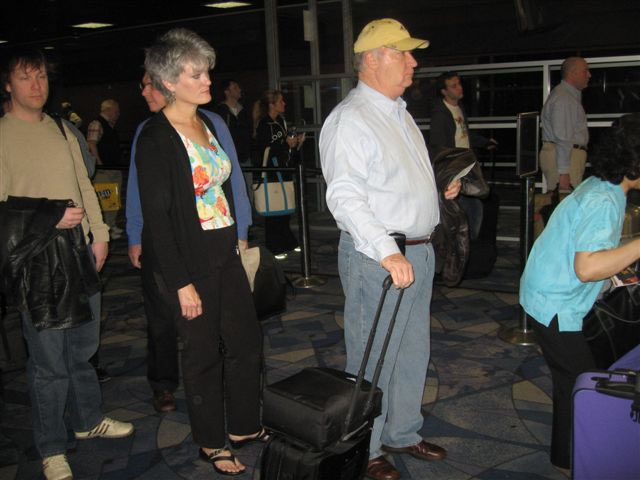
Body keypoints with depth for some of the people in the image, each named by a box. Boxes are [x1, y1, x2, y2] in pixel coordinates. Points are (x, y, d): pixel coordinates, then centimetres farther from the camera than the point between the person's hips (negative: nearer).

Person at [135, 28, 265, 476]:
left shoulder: (207, 122, 8)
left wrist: (238, 238, 11)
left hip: (225, 252, 7)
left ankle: (244, 426, 33)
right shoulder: (155, 138, -15)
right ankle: (211, 443, 27)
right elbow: (157, 216, -18)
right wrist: (182, 283, -18)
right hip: (189, 261, -7)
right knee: (204, 352, 7)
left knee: (247, 339, 14)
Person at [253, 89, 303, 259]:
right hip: (270, 172, -8)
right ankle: (274, 248, 8)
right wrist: (286, 144, -19)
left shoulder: (281, 121, 11)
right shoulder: (264, 125, -13)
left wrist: (296, 142, 3)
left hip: (284, 170, 8)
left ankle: (288, 243, 25)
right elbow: (265, 150, -19)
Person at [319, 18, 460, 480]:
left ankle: (402, 433, 37)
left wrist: (440, 188, 13)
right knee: (373, 359, 3)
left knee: (413, 353, 19)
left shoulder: (400, 113, 15)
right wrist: (387, 252, -31)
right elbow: (345, 197, -25)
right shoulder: (350, 118, -15)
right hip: (377, 256, -9)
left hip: (418, 252, 9)